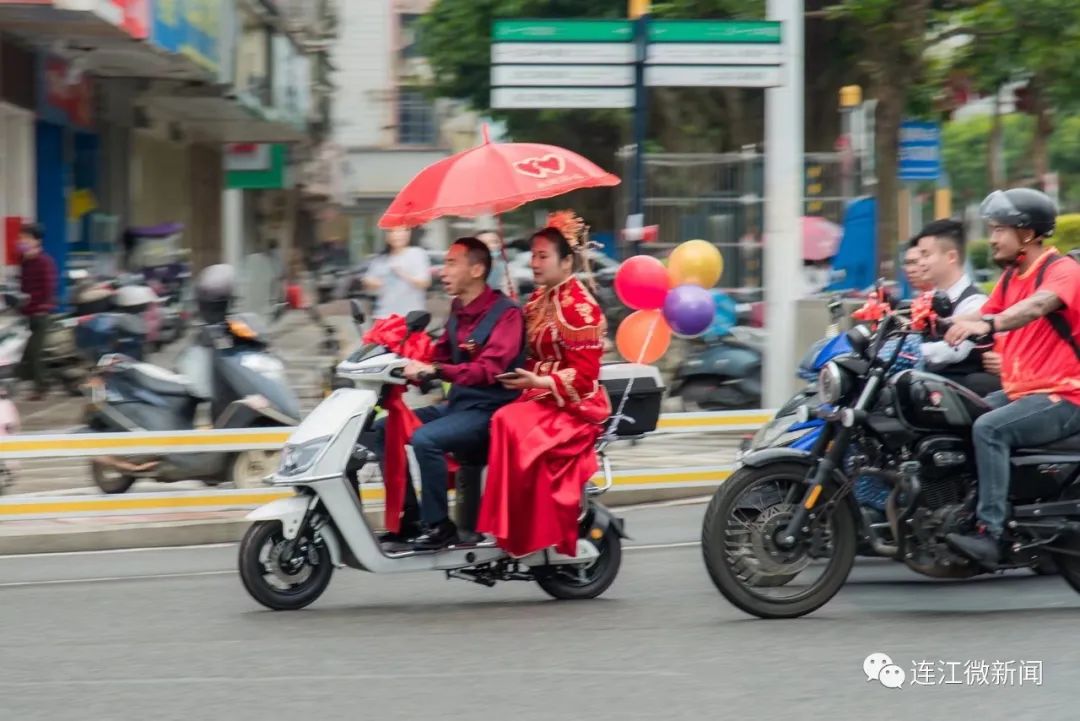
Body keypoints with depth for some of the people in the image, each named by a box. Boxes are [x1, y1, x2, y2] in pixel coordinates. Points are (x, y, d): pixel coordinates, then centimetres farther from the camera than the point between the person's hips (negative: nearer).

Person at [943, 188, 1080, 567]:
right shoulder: (1011, 275, 18)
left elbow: (1036, 306, -33)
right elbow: (983, 315, 11)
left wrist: (988, 325, -51)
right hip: (1017, 392, 10)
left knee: (989, 429, -31)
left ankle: (990, 533, -35)